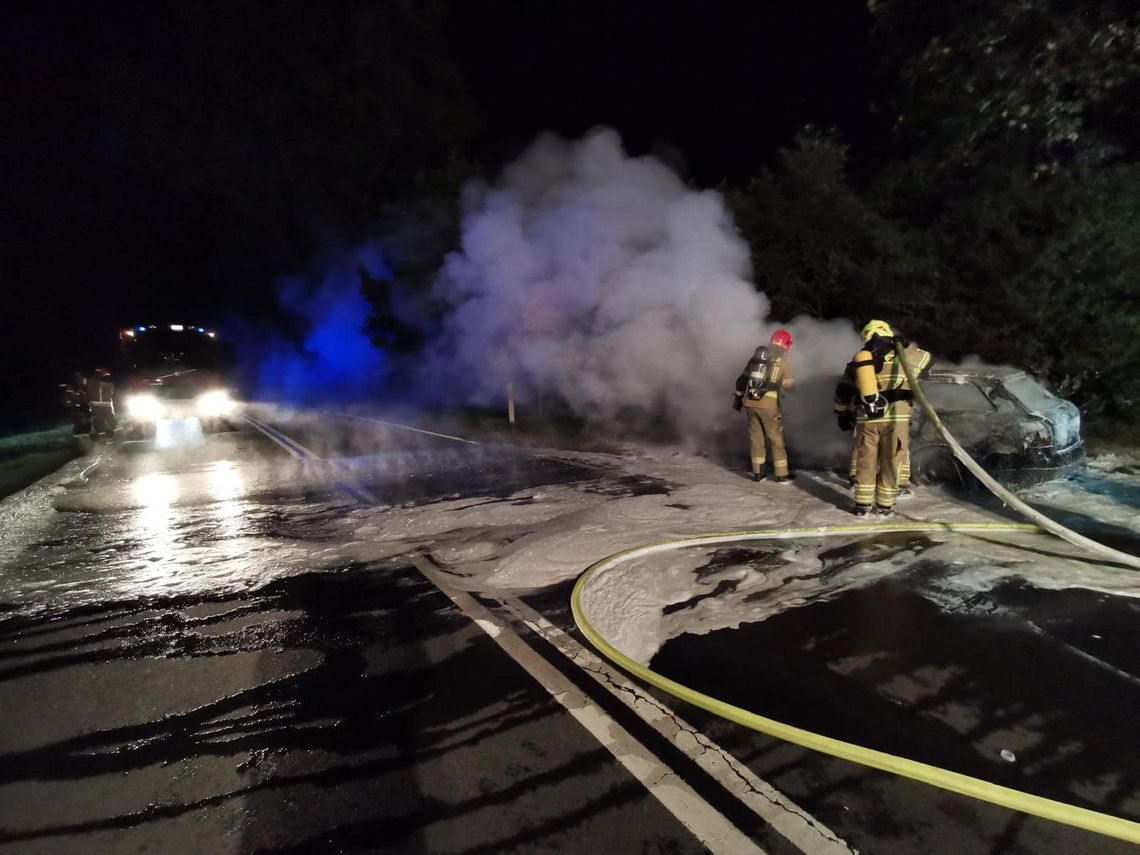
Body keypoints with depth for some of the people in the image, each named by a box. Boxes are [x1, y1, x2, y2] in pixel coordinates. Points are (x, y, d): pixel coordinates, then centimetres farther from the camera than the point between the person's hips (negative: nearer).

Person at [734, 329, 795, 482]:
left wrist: (738, 397, 19)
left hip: (750, 402, 4)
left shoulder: (756, 356, 14)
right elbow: (787, 385, 3)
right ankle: (781, 474, 11)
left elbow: (742, 379, 13)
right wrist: (793, 382, 25)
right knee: (776, 438, 7)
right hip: (768, 404, -4)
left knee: (756, 437, 12)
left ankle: (757, 472, 17)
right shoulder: (783, 361, 1)